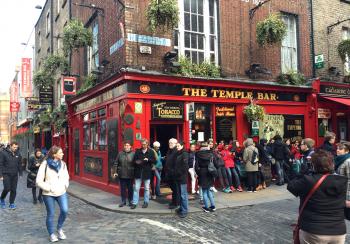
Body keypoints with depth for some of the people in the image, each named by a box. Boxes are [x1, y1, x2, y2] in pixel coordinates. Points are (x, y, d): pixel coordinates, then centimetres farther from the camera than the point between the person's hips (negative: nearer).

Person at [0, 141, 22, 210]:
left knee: (14, 189, 4)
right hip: (6, 174, -4)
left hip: (15, 175, 4)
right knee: (7, 188, -8)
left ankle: (12, 203, 15)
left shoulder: (18, 154, 5)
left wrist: (20, 173, 7)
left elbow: (20, 164, 12)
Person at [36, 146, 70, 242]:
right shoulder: (45, 164, -11)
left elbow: (66, 177, 17)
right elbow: (39, 181, -9)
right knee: (51, 214, 6)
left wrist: (65, 185, 1)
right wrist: (49, 188, -14)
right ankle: (52, 234, 26)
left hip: (61, 192, 3)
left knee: (64, 210, -11)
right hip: (49, 194, -3)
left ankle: (60, 229, 16)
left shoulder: (63, 164, 2)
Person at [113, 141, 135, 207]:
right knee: (123, 189, 9)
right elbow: (116, 163, 7)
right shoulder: (120, 154, 4)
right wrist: (115, 172, 2)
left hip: (130, 175, -2)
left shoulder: (133, 154, -2)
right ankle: (123, 201, 21)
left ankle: (130, 201, 20)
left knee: (130, 189, 7)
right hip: (122, 175, 2)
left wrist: (135, 173, -3)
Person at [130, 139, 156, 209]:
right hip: (138, 172, 1)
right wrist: (136, 162, -15)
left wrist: (148, 160, -19)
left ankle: (146, 202, 22)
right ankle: (134, 203, 10)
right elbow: (134, 160, 7)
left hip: (147, 172, -1)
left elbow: (154, 161, -2)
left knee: (146, 188, 10)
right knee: (136, 188, 3)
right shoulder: (137, 151, 4)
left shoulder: (151, 151, -1)